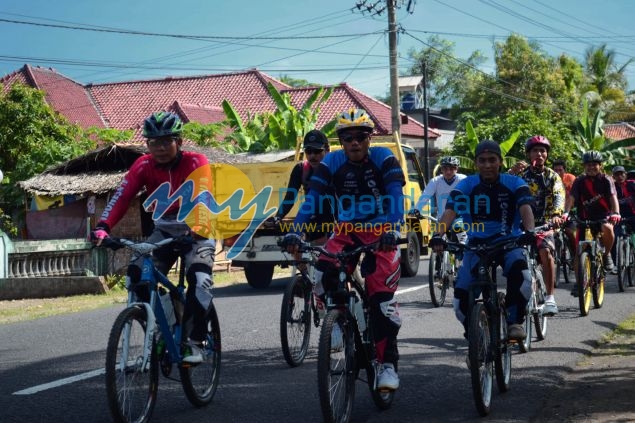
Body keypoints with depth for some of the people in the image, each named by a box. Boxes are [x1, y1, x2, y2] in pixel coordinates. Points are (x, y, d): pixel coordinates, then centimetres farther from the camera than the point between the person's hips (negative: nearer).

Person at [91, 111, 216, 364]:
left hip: (195, 232, -3)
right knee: (135, 277, -15)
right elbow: (122, 197, -21)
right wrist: (102, 227, -38)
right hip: (164, 231, 4)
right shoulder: (144, 166, -10)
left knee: (200, 280, -28)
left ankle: (193, 342, -15)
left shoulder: (195, 163, -18)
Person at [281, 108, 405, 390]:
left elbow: (396, 196, -24)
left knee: (381, 298, -12)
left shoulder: (384, 159, -13)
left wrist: (393, 230, -42)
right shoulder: (332, 163, -7)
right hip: (347, 229, 3)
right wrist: (295, 232, -29)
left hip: (380, 232, -2)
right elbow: (312, 198, -14)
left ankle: (388, 364, -3)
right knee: (324, 274, -25)